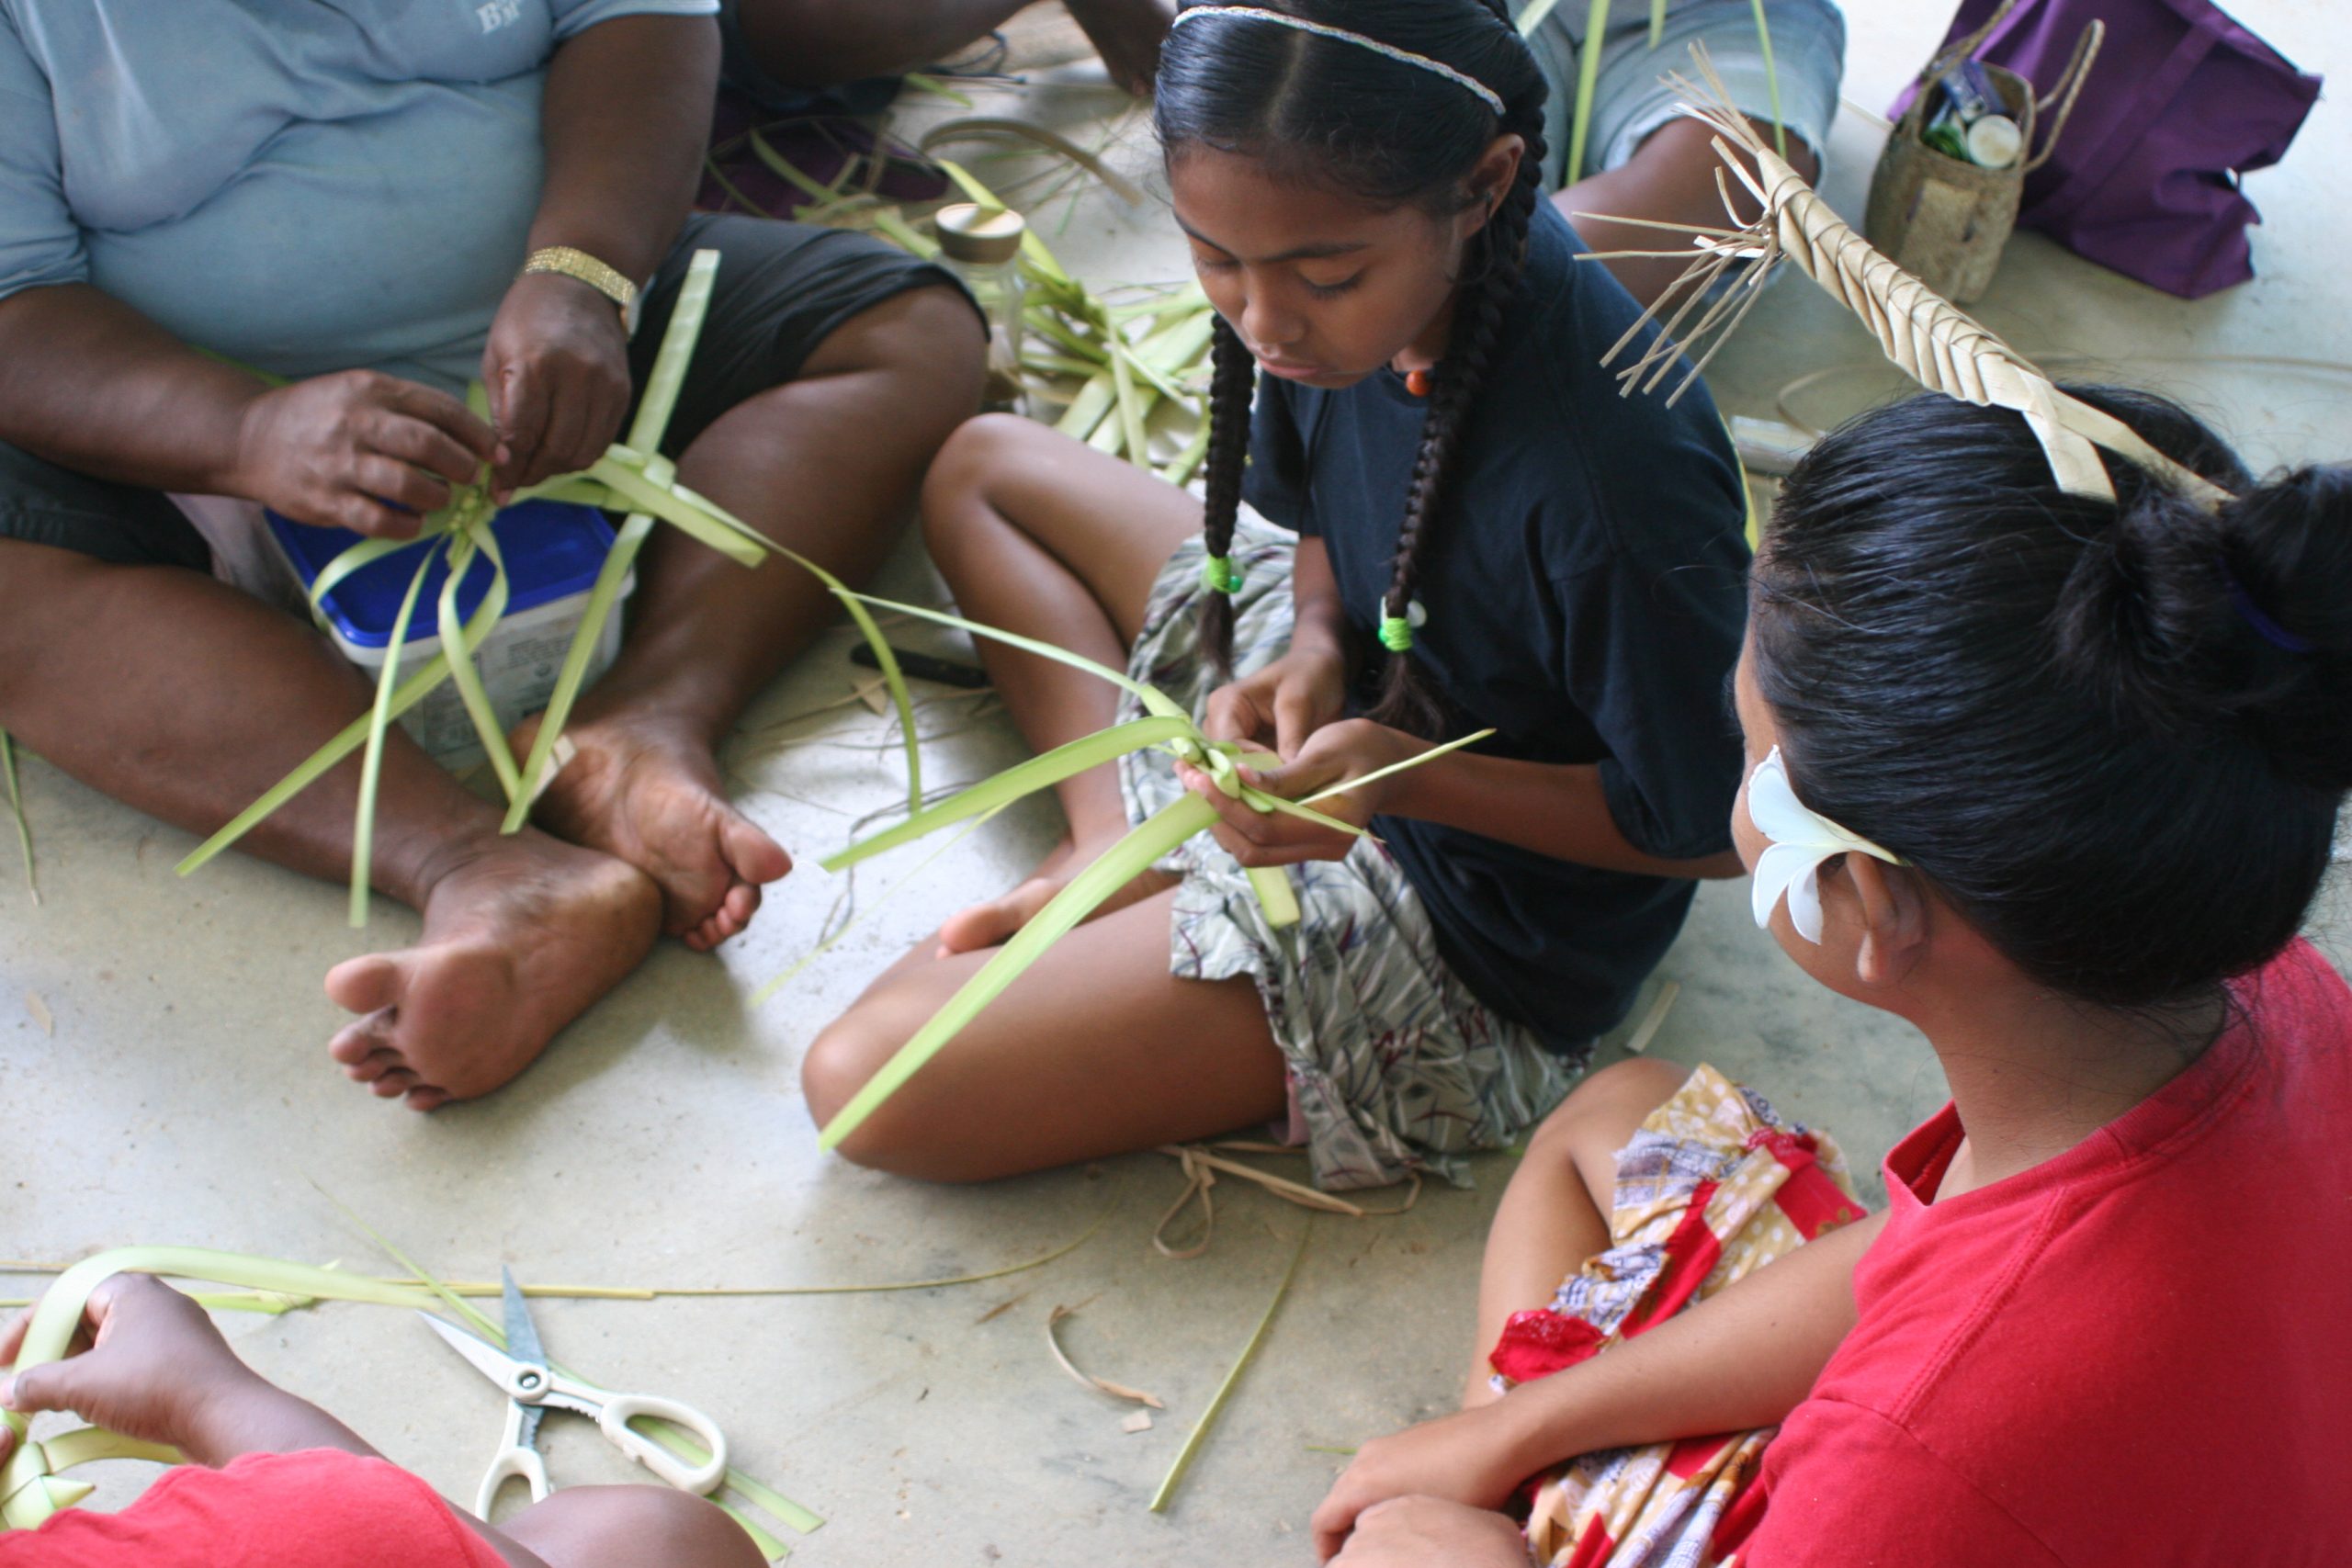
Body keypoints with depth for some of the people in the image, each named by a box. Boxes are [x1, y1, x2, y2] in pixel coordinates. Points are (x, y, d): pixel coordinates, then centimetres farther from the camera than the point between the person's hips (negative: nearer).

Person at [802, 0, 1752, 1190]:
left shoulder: (1616, 479, -37)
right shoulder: (1359, 264, -15)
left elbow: (1707, 829, -22)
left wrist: (1401, 775, -32)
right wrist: (1314, 648, -16)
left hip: (1466, 919, -8)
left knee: (867, 1089, -18)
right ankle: (1116, 845, 3)